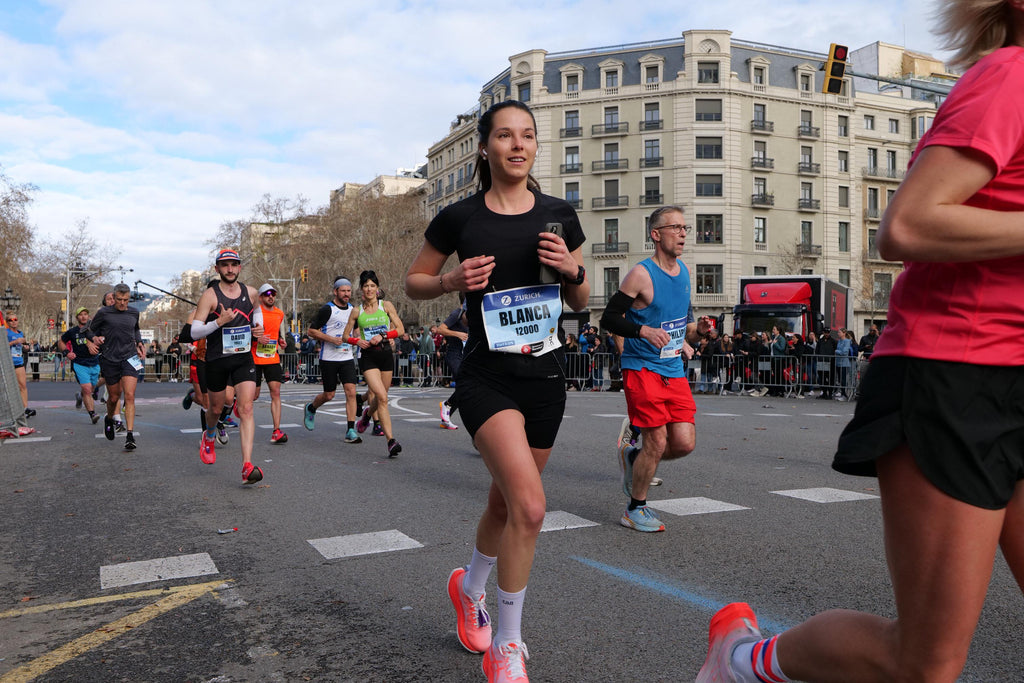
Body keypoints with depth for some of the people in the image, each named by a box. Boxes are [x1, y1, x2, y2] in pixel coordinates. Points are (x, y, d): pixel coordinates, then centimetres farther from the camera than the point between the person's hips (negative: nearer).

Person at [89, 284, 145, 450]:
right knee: (114, 397, 11)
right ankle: (109, 419, 45)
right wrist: (95, 338, -10)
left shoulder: (134, 313, 8)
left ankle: (130, 435, -15)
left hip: (130, 357, 1)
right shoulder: (104, 313, -1)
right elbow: (92, 330, 10)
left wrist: (140, 343, 13)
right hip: (110, 359, -1)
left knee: (129, 396, -13)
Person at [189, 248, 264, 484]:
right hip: (216, 360, -2)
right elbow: (194, 332, -13)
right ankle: (209, 437, 52)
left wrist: (258, 326, 9)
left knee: (246, 409, -12)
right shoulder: (210, 295, -9)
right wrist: (219, 322, -27)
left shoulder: (251, 292, 3)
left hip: (244, 359, 2)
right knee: (216, 409, 16)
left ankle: (247, 466, -17)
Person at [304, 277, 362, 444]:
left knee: (351, 392, -10)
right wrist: (332, 339, -18)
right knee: (329, 395, 5)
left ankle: (351, 431, -8)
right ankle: (310, 408, 38)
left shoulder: (352, 309, 9)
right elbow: (311, 331, -9)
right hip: (329, 358, -4)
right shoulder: (327, 309, -9)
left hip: (347, 357, 4)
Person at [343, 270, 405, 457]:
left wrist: (382, 336, -13)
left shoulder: (386, 305, 4)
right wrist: (357, 341, -7)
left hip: (386, 354, 2)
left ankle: (367, 413, 47)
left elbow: (400, 329, 0)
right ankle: (391, 440, -15)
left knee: (379, 397, 11)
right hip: (367, 356, -2)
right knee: (382, 397, -17)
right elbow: (345, 335, 13)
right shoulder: (357, 311, 5)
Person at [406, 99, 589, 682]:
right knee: (530, 505, -20)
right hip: (487, 376, -4)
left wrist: (571, 269, -10)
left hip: (546, 376, 4)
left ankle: (471, 588, 47)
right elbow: (415, 282, 8)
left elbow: (581, 302, 11)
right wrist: (452, 281, -12)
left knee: (507, 504, 17)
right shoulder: (459, 218, -3)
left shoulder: (559, 215, 4)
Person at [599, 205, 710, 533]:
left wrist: (698, 331, 1)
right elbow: (608, 318, -13)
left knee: (685, 443, -1)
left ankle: (632, 456, 27)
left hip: (674, 370, 7)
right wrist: (645, 330, -26)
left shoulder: (684, 272, 11)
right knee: (657, 443, -6)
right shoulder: (641, 273, -11)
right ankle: (635, 510, 14)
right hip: (642, 368, -7)